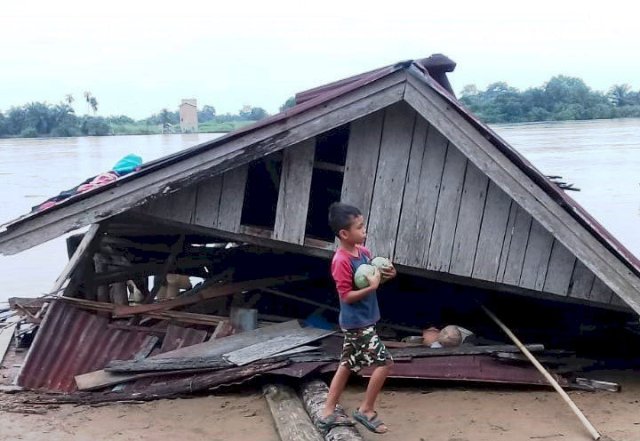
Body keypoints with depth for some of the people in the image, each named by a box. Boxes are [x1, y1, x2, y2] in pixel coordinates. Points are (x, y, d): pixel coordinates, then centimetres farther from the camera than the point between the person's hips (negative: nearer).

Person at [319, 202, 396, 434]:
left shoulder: (364, 252, 3)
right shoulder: (342, 260, -22)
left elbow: (369, 277, 17)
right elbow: (346, 295, -22)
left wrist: (386, 275, -2)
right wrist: (372, 287, -29)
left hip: (360, 321, 9)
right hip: (358, 323, -9)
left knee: (347, 365, 14)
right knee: (385, 361, -5)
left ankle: (328, 413, 22)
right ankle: (366, 410, 8)